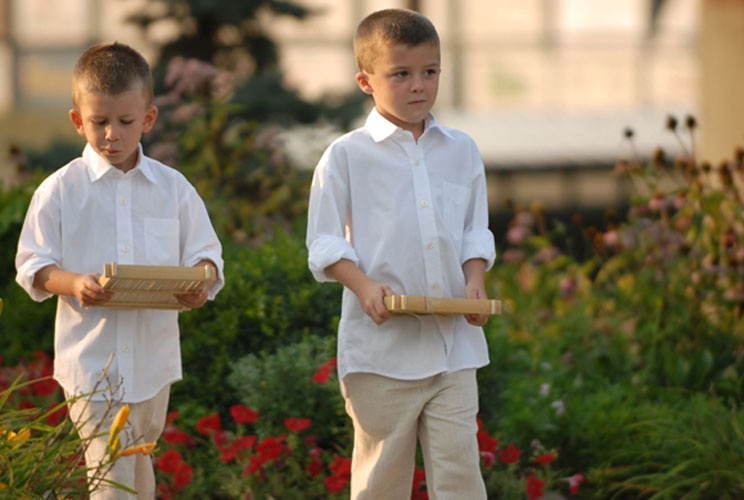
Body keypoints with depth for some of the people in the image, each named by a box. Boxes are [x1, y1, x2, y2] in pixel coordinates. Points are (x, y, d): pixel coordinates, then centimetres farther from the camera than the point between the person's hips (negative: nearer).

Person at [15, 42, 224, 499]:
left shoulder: (173, 187, 1)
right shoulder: (59, 190, -6)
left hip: (153, 355, 3)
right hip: (91, 356, -3)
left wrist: (200, 283, -19)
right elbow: (32, 267, -3)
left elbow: (204, 254, 4)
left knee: (136, 459, 21)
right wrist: (73, 284, -24)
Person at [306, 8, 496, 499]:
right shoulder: (347, 155, -2)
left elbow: (476, 232, 14)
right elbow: (324, 243, -2)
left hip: (454, 344, 3)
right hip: (382, 346, -3)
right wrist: (363, 285, -18)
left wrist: (476, 280, -5)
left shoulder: (462, 151, 9)